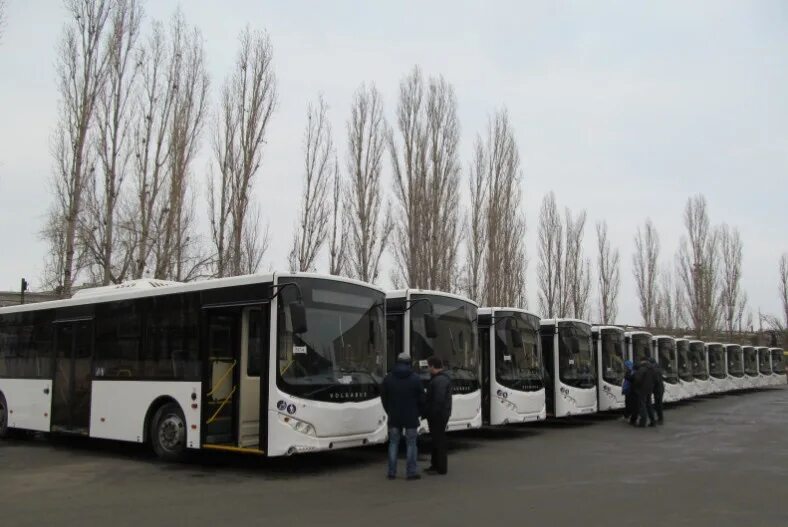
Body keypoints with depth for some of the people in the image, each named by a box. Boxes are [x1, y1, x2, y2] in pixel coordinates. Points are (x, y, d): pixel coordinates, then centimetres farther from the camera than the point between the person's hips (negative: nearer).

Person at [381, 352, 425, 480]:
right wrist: (420, 412, 11)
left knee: (393, 443, 9)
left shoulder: (388, 378, 1)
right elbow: (421, 398, -4)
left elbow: (383, 397, 6)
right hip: (411, 417, -2)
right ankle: (412, 472, 2)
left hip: (394, 417, 2)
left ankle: (392, 472, 9)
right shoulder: (415, 378, -7)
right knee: (411, 444, 3)